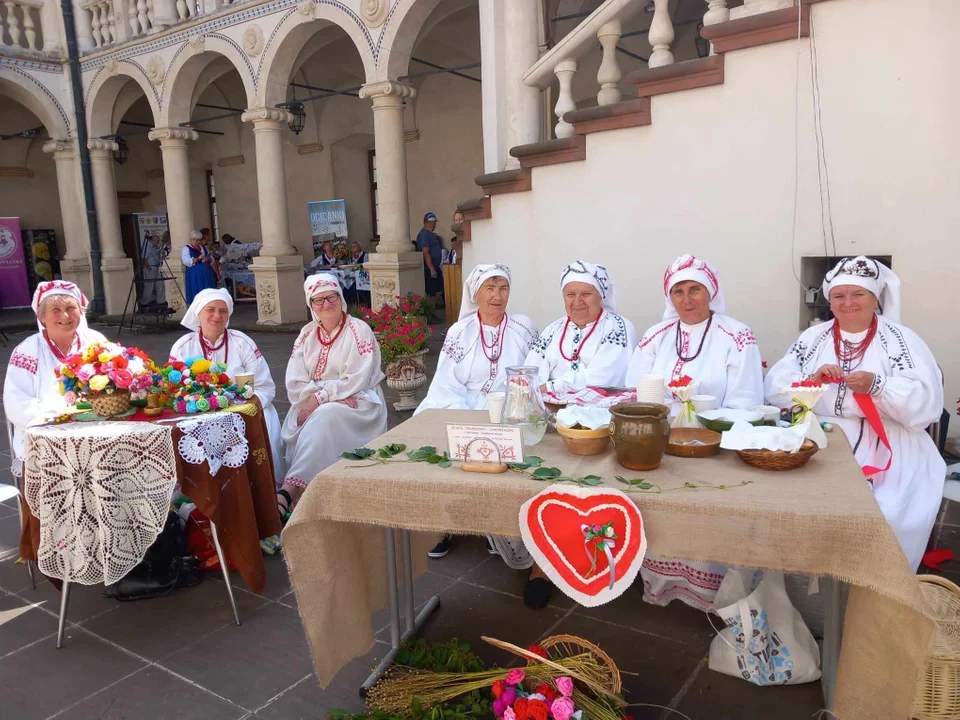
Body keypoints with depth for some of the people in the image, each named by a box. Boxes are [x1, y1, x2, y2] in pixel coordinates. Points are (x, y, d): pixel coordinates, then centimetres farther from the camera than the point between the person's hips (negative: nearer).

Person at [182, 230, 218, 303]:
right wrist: (198, 258, -23)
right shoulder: (186, 249, -1)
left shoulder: (202, 247, 16)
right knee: (197, 294, -8)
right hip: (195, 275, -6)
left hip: (206, 273, 6)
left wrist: (207, 258, -3)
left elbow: (209, 257, 21)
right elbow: (186, 262, -14)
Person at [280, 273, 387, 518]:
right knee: (296, 426, -26)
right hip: (314, 407, 5)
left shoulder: (359, 331, -4)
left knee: (325, 418, -33)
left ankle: (289, 491, -35)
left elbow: (355, 382, -13)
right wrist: (332, 392, -15)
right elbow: (294, 384, 0)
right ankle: (298, 497, -21)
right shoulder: (307, 334, 11)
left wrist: (320, 398, -17)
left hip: (356, 403, -4)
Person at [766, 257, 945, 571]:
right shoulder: (813, 337, 12)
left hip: (886, 450, -2)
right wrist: (812, 379, -12)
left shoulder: (901, 339, 3)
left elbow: (927, 405, -7)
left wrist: (877, 386, -21)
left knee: (884, 514, -25)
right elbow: (774, 388, 5)